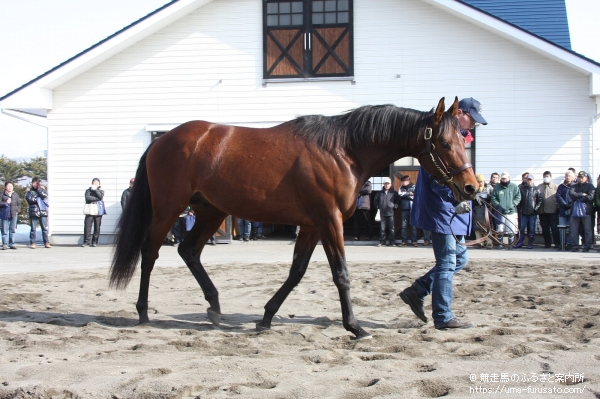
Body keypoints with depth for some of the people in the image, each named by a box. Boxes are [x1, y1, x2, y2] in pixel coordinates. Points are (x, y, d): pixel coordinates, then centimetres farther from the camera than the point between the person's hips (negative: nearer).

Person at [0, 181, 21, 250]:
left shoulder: (16, 195, 12)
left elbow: (19, 204, 17)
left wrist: (17, 211, 3)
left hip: (14, 214, 3)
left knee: (12, 230, 5)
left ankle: (12, 244, 10)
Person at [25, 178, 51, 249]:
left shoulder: (43, 190, 16)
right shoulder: (30, 192, 11)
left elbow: (44, 195, -5)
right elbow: (29, 199, -6)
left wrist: (39, 189, 2)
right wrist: (38, 199, -5)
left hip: (43, 212, 1)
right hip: (33, 212, -1)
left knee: (45, 228, -1)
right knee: (33, 228, -2)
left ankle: (46, 243, 1)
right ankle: (32, 243, 2)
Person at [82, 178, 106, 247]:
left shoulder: (101, 191, 13)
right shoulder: (88, 190, 10)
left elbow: (100, 196, -9)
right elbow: (87, 198, -9)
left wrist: (95, 189, -9)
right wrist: (96, 198, -9)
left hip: (98, 211, 1)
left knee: (97, 227, 0)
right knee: (87, 226, -9)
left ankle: (94, 242, 8)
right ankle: (86, 241, -4)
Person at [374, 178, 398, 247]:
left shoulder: (394, 193, 5)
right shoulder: (380, 193, 11)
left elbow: (397, 201, 8)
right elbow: (375, 200, 18)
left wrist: (394, 206, -7)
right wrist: (377, 207, 6)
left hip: (390, 213, -2)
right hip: (382, 213, 2)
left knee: (391, 228, 0)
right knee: (382, 228, 3)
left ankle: (392, 242, 4)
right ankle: (382, 242, 8)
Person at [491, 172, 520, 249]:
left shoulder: (514, 187, 4)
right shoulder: (497, 187, 5)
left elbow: (518, 197, 5)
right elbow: (493, 198, 4)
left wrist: (512, 204, -7)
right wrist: (498, 205, -10)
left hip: (511, 212, 0)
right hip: (500, 212, 0)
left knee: (511, 230, -1)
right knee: (500, 230, -2)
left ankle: (510, 244, 12)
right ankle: (500, 244, 11)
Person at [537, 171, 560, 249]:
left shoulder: (556, 187, 5)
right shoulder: (539, 187, 12)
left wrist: (558, 207, -3)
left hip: (553, 211, -3)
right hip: (542, 211, 3)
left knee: (554, 228, -4)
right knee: (545, 228, 6)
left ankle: (557, 243, 0)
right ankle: (547, 243, 14)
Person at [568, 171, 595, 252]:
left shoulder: (590, 186, 7)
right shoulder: (574, 186, 16)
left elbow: (590, 197, -9)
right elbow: (571, 194, -3)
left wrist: (578, 198, -5)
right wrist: (582, 195, -9)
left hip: (586, 211, -3)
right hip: (575, 211, 3)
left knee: (587, 230, -3)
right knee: (574, 230, 1)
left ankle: (586, 246, 0)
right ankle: (575, 246, 6)